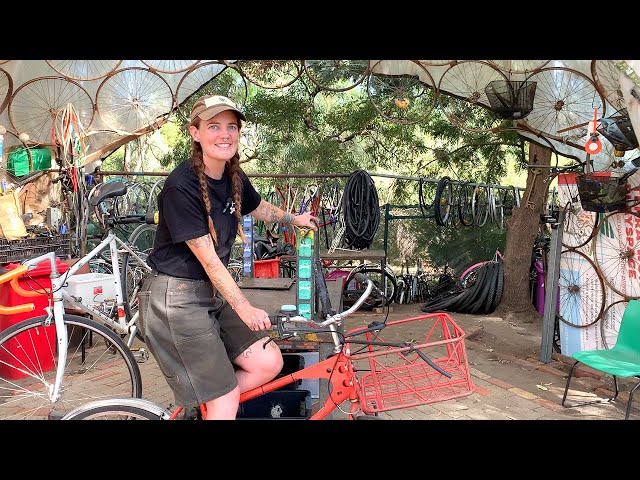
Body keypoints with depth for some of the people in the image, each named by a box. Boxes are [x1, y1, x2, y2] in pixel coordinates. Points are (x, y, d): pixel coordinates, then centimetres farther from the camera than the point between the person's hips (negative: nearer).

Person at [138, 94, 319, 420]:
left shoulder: (234, 178, 2)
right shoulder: (181, 187, -21)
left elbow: (259, 207, 25)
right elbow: (208, 259, -20)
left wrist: (294, 219, 39)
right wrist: (245, 309, -16)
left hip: (211, 294, 8)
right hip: (175, 299, -8)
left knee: (269, 363, 4)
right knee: (227, 398, -5)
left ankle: (196, 406, 20)